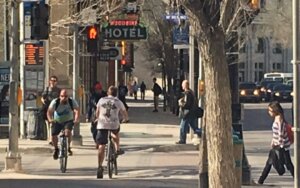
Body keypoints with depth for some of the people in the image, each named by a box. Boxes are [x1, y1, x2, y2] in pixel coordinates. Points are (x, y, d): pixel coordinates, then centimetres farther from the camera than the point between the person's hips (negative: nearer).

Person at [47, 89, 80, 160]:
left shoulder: (72, 102, -17)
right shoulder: (55, 102, -19)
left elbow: (77, 110, -19)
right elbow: (49, 111, -22)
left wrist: (76, 119, -37)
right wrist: (50, 119, -40)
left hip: (68, 121, -1)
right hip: (57, 121, 1)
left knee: (68, 130, -31)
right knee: (53, 135, -14)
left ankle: (68, 148, -13)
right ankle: (56, 149, 15)